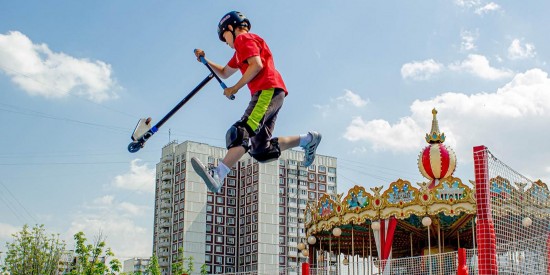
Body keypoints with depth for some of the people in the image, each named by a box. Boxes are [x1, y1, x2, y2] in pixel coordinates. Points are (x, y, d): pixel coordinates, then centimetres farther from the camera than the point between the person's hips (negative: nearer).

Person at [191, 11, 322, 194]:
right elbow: (224, 73, 41)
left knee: (242, 133, -25)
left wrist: (235, 88, -8)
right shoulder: (240, 52, 33)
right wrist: (206, 61, 28)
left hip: (268, 90, -10)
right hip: (268, 94, 10)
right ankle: (307, 140, 11)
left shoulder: (244, 38, 4)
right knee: (261, 149, 5)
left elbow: (257, 65, -12)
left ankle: (217, 175, -39)